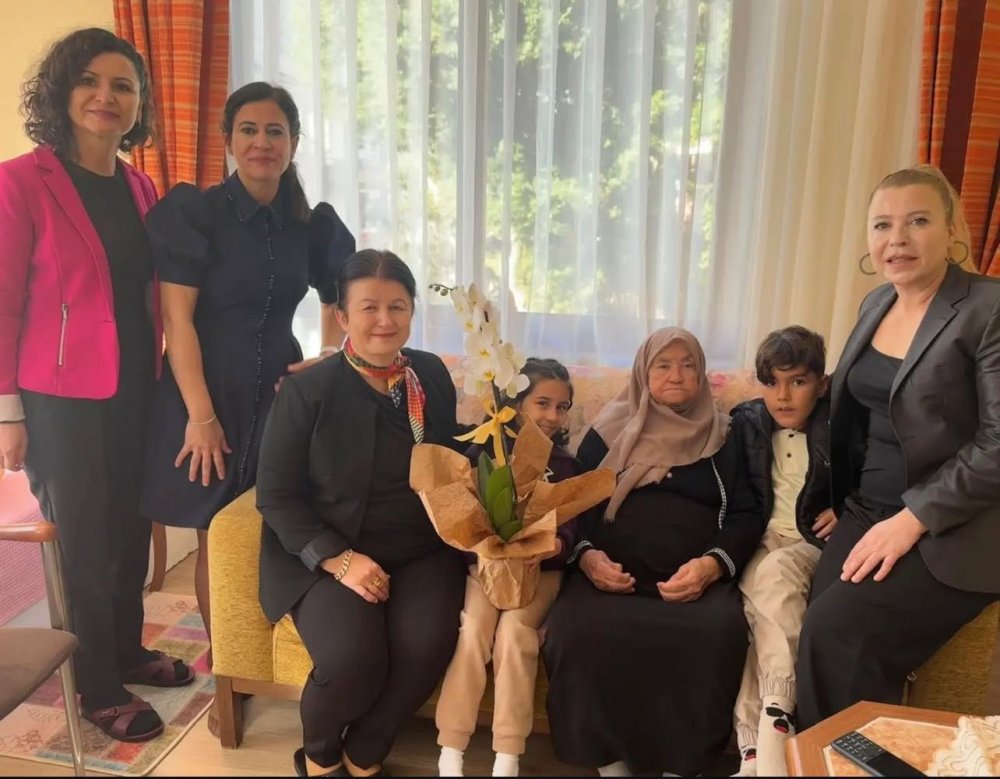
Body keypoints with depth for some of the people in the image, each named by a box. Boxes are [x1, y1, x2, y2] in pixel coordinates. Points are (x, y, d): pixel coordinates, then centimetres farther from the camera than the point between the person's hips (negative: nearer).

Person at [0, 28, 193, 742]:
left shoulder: (141, 189, 7)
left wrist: (164, 381, 9)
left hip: (136, 390, 5)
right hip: (62, 399, -5)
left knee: (131, 530, 16)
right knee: (84, 544, 8)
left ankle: (127, 650, 37)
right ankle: (99, 689, 26)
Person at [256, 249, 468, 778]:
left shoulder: (431, 375, 4)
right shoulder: (307, 390, -8)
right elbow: (276, 495, -7)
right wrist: (339, 559, -18)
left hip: (420, 550, 3)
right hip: (326, 554, -3)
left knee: (426, 646, -23)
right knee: (352, 657, -26)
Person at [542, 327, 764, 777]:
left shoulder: (722, 439, 18)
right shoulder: (610, 430, 17)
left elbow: (747, 515, 10)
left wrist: (713, 564, -9)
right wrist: (586, 556, -7)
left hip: (698, 578, 1)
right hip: (612, 574, 0)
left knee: (717, 634, -33)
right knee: (578, 631, -32)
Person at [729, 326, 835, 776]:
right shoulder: (745, 422, 4)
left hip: (814, 545, -1)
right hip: (759, 544, 2)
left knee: (774, 575, -35)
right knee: (760, 594, -32)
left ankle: (774, 717, -32)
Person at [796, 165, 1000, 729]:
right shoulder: (876, 305, 9)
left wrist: (912, 520, -19)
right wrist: (842, 502, 11)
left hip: (950, 533, -6)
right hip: (866, 513, 6)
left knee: (835, 629, -18)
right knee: (819, 630, -13)